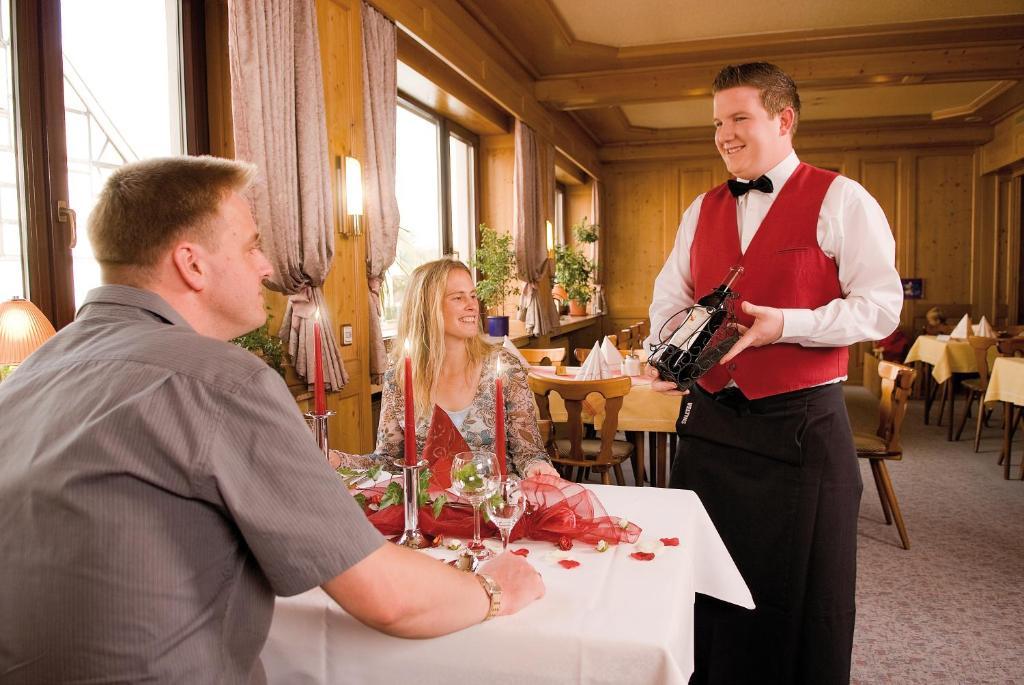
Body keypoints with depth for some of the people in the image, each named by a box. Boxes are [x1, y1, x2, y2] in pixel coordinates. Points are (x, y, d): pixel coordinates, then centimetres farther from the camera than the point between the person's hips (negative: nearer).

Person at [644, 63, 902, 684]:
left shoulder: (840, 200, -5)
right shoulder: (704, 209, 12)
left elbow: (881, 307, -11)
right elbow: (670, 296, 15)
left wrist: (787, 323, -23)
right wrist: (665, 350, -3)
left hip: (801, 425, -5)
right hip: (710, 418, 6)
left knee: (798, 592, 10)